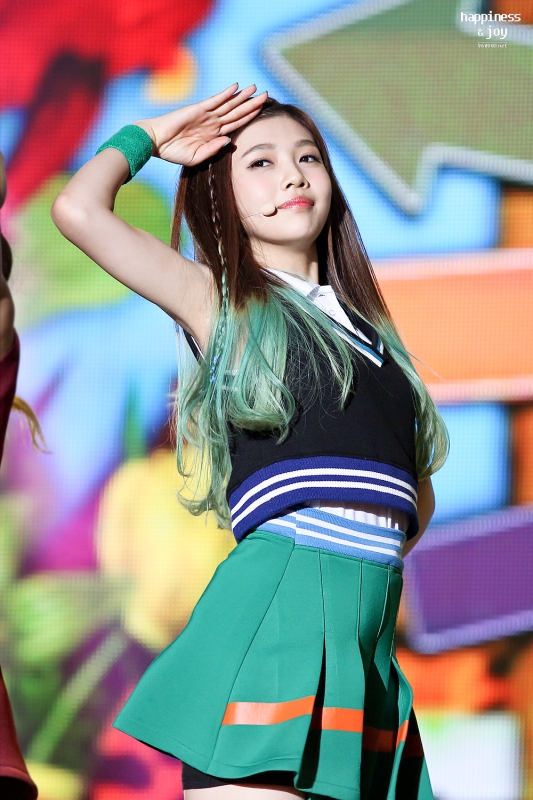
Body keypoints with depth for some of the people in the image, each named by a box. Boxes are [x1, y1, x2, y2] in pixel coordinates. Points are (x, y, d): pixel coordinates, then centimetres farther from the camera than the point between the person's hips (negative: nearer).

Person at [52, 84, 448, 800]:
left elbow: (418, 497, 28)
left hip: (371, 639, 6)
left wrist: (377, 550, 9)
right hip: (279, 599, -5)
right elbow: (78, 210, -6)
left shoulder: (366, 328, 23)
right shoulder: (219, 299, 9)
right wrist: (146, 137, 11)